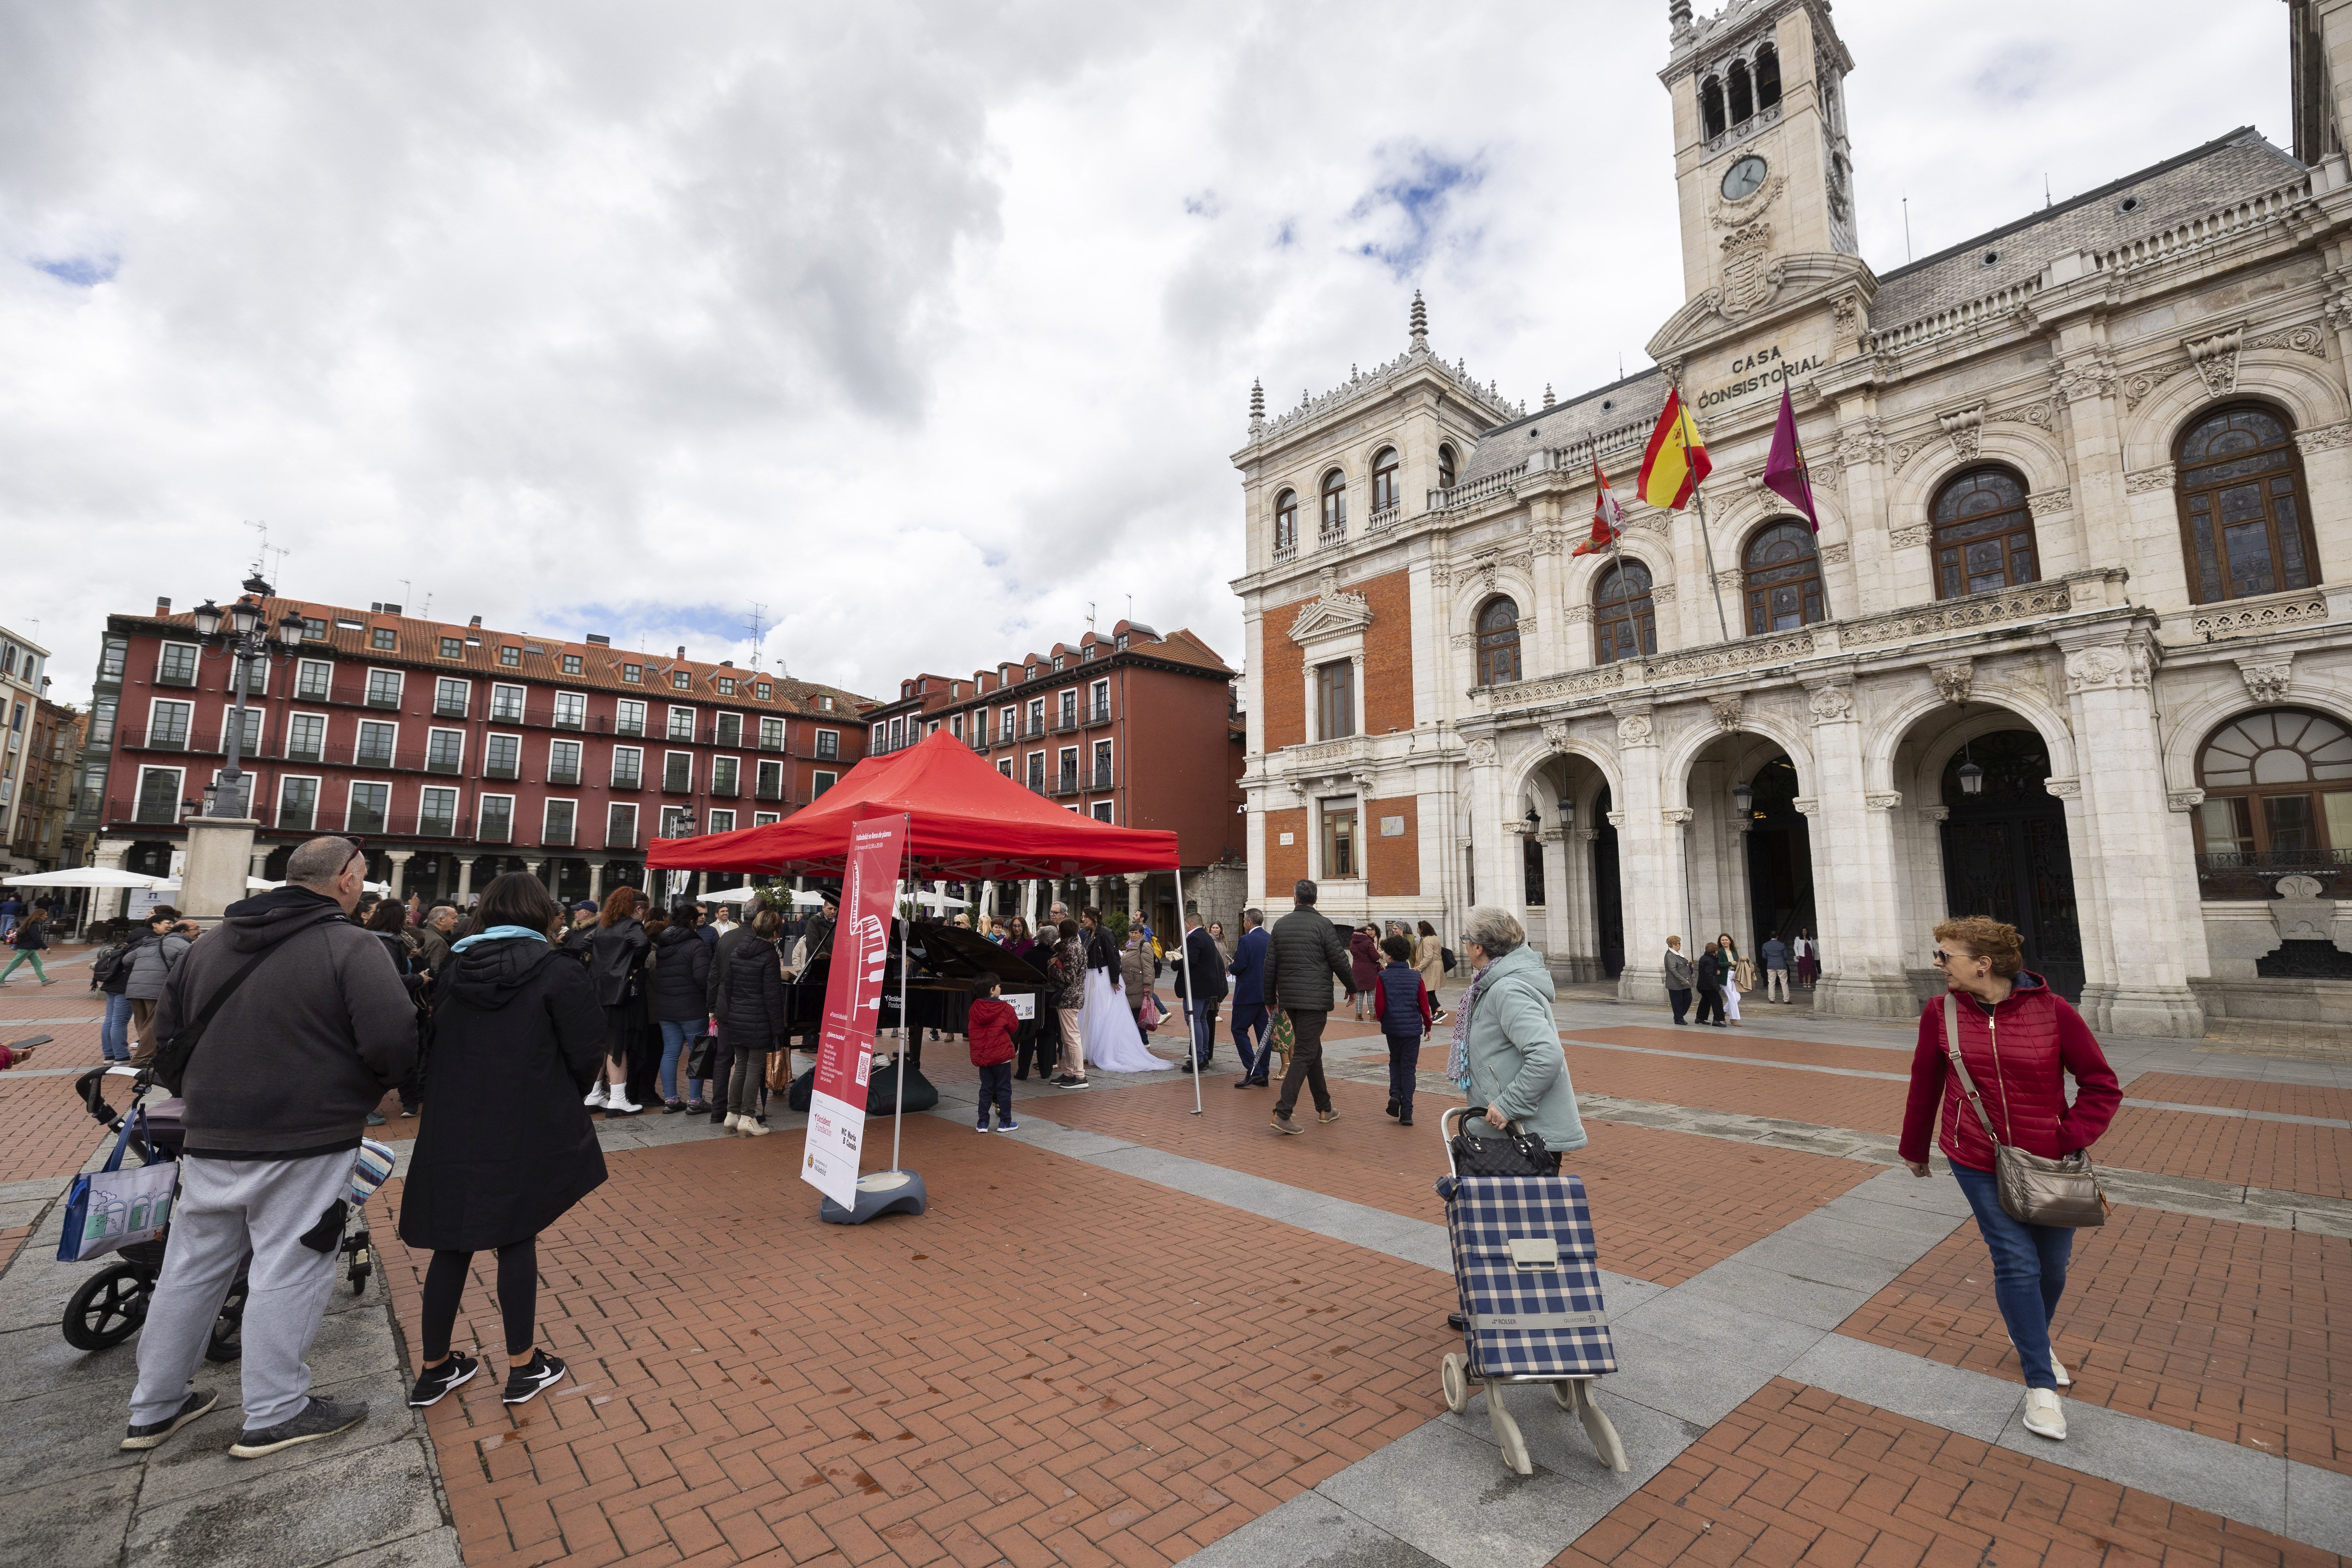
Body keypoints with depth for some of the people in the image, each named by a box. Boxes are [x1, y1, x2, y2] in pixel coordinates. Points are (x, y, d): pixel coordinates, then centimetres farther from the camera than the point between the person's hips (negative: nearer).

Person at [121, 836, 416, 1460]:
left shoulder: (214, 940, 8)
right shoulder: (351, 947, -17)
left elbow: (166, 1027, 16)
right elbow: (393, 1040, -25)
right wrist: (374, 1086, -2)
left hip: (209, 1140, 7)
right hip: (305, 1143, -7)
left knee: (192, 1269, 20)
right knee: (288, 1273, 4)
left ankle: (154, 1408, 34)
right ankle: (274, 1415, 15)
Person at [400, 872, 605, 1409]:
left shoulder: (456, 970, 2)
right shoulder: (560, 975, -13)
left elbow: (434, 1042, 6)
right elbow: (587, 1056, -12)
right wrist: (562, 1100, 8)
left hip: (453, 1129, 4)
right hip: (526, 1133, -4)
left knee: (453, 1243, 16)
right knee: (517, 1240, 9)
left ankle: (435, 1368, 30)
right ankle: (523, 1366, 21)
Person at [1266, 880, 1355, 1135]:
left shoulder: (1280, 925, 6)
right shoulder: (1323, 925, -8)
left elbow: (1270, 965, 9)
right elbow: (1340, 961, -6)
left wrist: (1271, 997, 18)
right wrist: (1351, 987, 11)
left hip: (1289, 998, 6)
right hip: (1315, 999, -6)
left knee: (1313, 1050, 17)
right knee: (1305, 1054, -4)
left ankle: (1324, 1108, 26)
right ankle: (1282, 1112, -11)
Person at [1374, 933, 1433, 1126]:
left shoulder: (1383, 977, -8)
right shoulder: (1416, 976, -2)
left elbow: (1380, 1005, -8)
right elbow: (1424, 1004, 0)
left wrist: (1379, 1018, 13)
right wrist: (1428, 1025, 14)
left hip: (1392, 1028, -1)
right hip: (1413, 1028, 1)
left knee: (1395, 1061, 23)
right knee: (1409, 1068, 6)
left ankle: (1395, 1094, 2)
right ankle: (1406, 1113, 4)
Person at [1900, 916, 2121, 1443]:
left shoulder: (2053, 1012, -13)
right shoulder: (1941, 1013, -9)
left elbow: (2102, 1086, -3)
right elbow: (1925, 1085, 2)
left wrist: (2069, 1139, -14)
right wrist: (1915, 1149, 12)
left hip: (2048, 1164, 1)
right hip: (1979, 1163, -1)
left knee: (2053, 1265, 15)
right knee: (2016, 1263, -5)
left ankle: (2036, 1338, 44)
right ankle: (2041, 1384, 9)